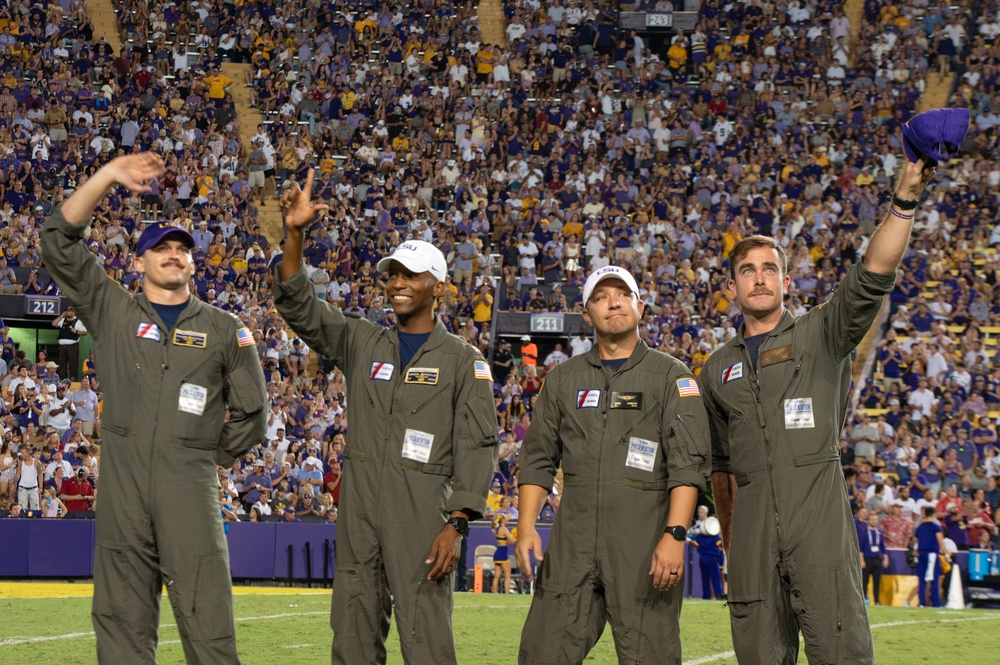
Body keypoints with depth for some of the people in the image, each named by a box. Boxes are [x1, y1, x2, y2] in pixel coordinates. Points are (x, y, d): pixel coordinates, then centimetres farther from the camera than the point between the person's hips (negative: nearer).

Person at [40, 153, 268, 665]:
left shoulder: (223, 329, 12)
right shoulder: (112, 311, 12)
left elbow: (251, 412, 14)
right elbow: (59, 241, 3)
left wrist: (211, 455, 6)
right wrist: (108, 176, -3)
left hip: (191, 489, -1)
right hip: (121, 488, 1)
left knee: (207, 621, -7)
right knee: (122, 622, 2)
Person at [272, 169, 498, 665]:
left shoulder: (462, 361, 3)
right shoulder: (361, 342, 14)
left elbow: (476, 449, -3)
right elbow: (297, 304, 5)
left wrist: (456, 525, -13)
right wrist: (294, 234, -10)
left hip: (422, 510, -4)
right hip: (359, 508, 4)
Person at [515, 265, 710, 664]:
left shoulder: (671, 377, 5)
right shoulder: (563, 379, 17)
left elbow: (688, 464, -5)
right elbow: (538, 460, 16)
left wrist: (674, 535, -17)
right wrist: (526, 527, 2)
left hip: (644, 541, -3)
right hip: (572, 541, 3)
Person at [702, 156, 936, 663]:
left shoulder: (821, 335, 8)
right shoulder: (719, 369, 19)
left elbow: (873, 277, -8)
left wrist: (904, 201, -21)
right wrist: (729, 540, 21)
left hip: (819, 515, -3)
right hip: (753, 524, 3)